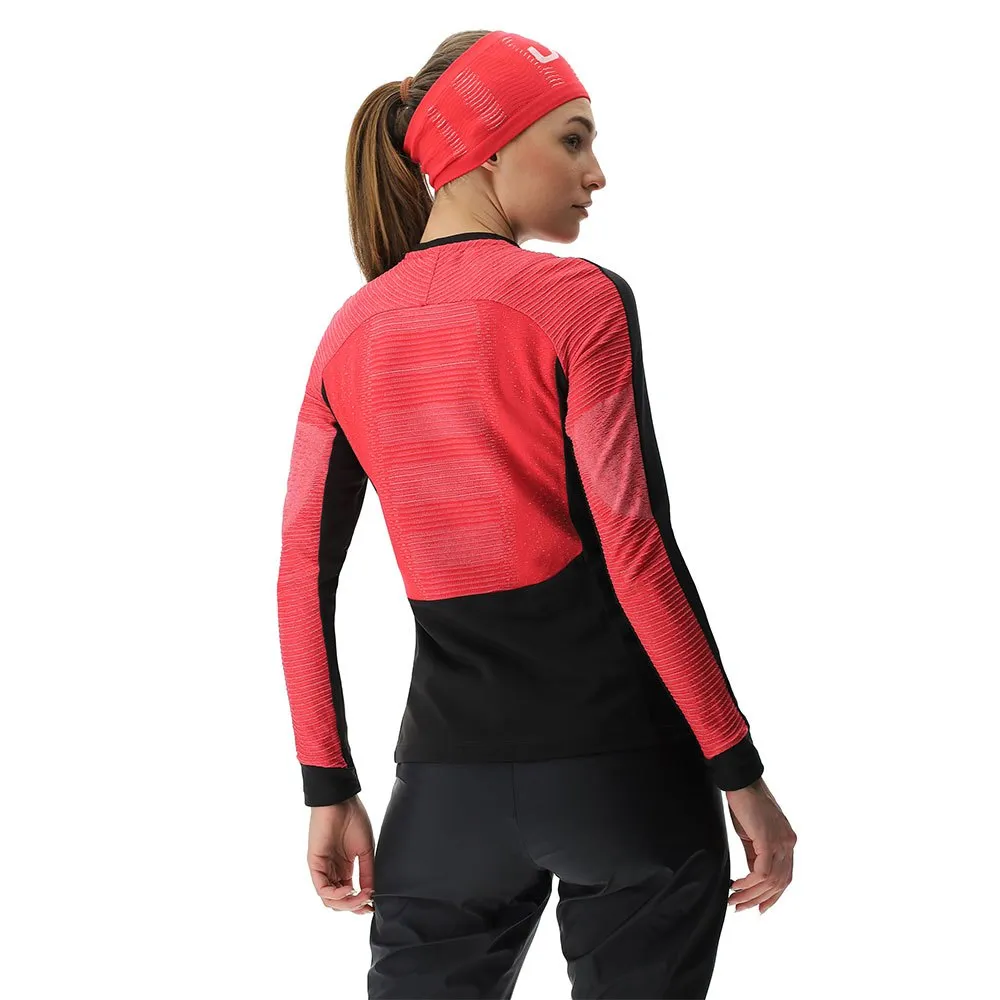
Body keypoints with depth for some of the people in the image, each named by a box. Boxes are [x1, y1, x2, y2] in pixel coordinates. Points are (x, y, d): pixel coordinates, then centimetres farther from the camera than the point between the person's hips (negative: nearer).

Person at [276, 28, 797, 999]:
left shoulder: (351, 332, 7)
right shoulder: (578, 300, -8)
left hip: (445, 779, 4)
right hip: (615, 759, -4)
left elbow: (303, 575, 5)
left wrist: (330, 791, 11)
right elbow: (635, 551, -13)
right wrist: (740, 772, -7)